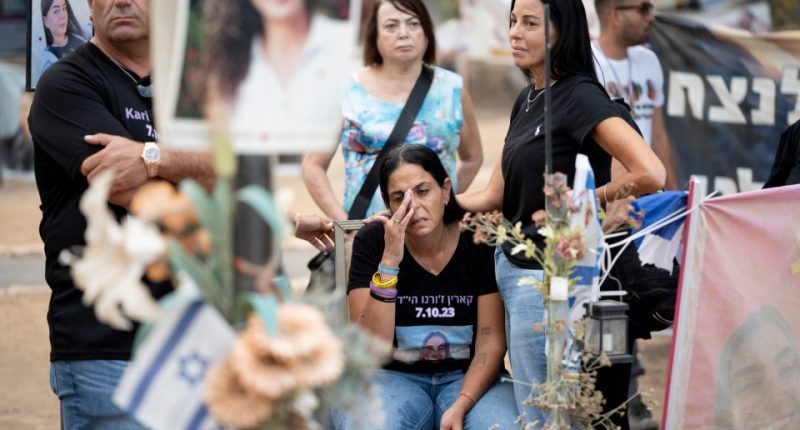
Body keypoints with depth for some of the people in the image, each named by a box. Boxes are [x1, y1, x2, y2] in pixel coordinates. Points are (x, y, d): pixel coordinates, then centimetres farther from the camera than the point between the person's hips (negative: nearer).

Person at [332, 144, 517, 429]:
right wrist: (389, 261, -23)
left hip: (468, 378, 1)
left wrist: (460, 406, -22)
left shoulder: (479, 241, -6)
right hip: (394, 377, -1)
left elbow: (491, 342, -6)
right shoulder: (372, 242, -7)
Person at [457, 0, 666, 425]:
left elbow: (649, 174, -27)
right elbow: (494, 196, 14)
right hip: (514, 266, 9)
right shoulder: (527, 99, 12)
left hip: (548, 277, -9)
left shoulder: (580, 96, -15)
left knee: (540, 418, -3)